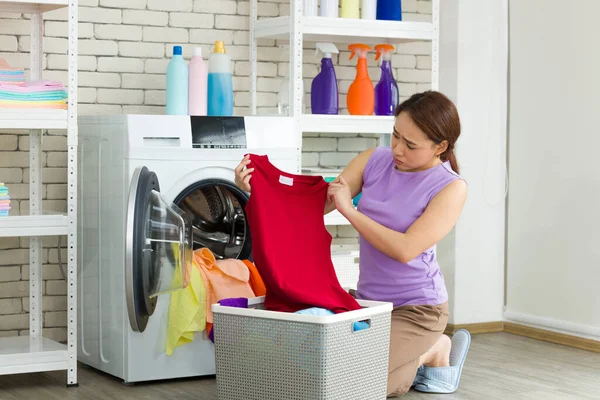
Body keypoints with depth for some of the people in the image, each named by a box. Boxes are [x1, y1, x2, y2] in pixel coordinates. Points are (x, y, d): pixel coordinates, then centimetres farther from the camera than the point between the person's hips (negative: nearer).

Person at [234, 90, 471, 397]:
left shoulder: (450, 187, -15)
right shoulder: (375, 161, -1)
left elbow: (405, 250, -22)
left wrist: (350, 210, -18)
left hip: (416, 308, -6)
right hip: (367, 299, 6)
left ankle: (435, 349, 6)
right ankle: (408, 357, 16)